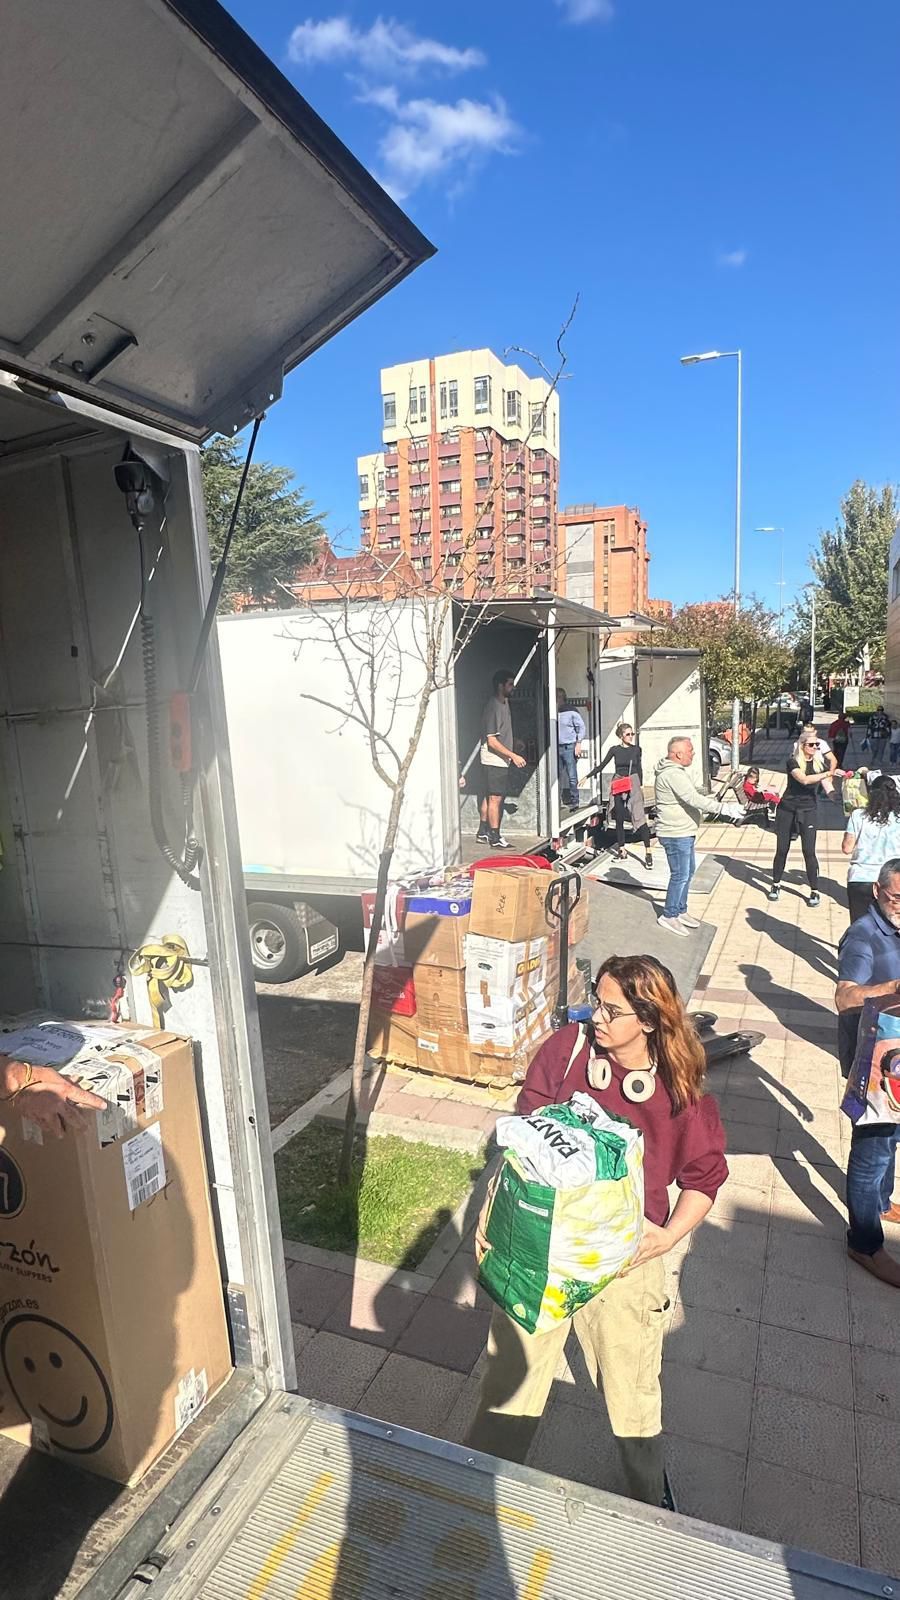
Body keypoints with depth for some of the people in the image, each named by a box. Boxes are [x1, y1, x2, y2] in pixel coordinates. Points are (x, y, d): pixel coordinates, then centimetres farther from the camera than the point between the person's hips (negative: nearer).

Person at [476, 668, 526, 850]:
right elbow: (492, 741, -22)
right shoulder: (493, 707, -19)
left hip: (501, 760, 10)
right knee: (495, 799, -5)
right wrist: (513, 756, -22)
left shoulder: (505, 702, 11)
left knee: (489, 797, 14)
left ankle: (483, 833, 23)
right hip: (494, 761, -10)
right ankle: (495, 838, 1)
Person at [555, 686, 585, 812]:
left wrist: (578, 743, -6)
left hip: (569, 747, -4)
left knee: (572, 777, -2)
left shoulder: (571, 711, -3)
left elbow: (581, 727, 1)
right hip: (556, 748, 4)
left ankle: (574, 802, 5)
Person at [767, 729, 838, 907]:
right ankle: (776, 884, 24)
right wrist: (828, 773, -22)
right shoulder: (793, 761, -10)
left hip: (808, 811, 2)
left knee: (809, 851, -4)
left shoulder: (821, 762, 1)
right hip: (787, 809, -1)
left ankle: (815, 891, 8)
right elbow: (804, 779, -25)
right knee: (782, 849, 6)